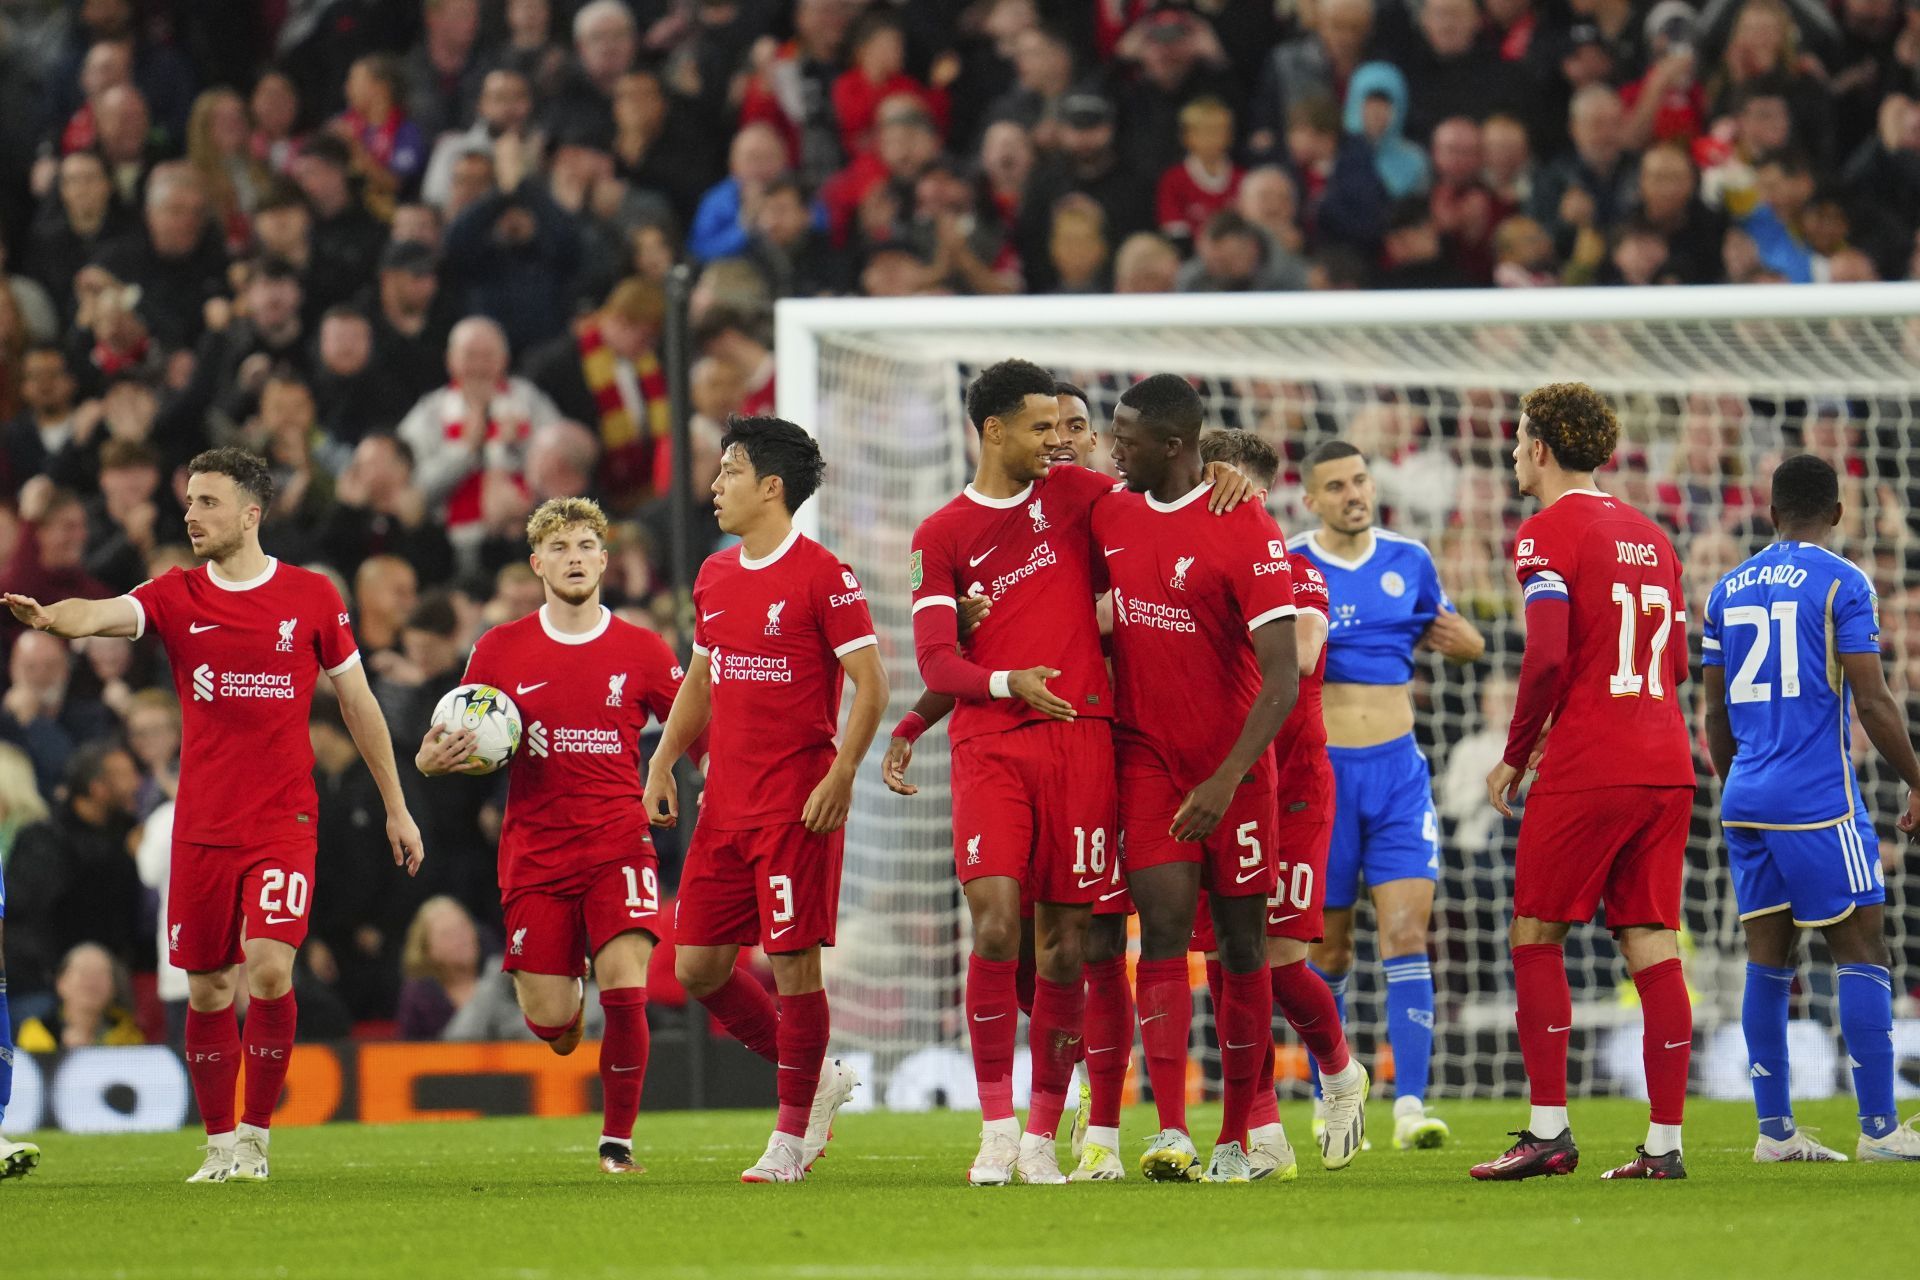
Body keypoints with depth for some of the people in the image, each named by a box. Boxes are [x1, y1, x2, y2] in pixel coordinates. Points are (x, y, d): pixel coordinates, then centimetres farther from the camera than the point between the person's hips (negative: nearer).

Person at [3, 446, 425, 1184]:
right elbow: (105, 615, -18)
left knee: (269, 967, -17)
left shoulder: (312, 597, 1)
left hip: (284, 824, -2)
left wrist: (396, 807, 11)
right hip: (201, 830, 2)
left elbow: (357, 702, 9)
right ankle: (220, 1143, 19)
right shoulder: (176, 596, 2)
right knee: (208, 990, 5)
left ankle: (256, 1133, -3)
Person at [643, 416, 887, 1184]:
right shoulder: (714, 576, 13)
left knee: (792, 960, -6)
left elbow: (871, 683, -11)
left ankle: (793, 1134, 4)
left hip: (797, 803, -8)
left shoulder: (821, 576, -9)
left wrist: (841, 777, -19)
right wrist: (662, 762, 13)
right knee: (697, 967, 5)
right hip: (725, 801, 8)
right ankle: (816, 1080, 21)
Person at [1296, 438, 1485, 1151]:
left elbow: (1443, 633, 22)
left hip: (1399, 770, 2)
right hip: (1320, 770, -2)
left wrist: (1463, 641, 1)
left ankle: (1409, 1105, -14)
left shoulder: (1409, 562, 7)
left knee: (1406, 934, -11)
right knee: (1328, 950, 4)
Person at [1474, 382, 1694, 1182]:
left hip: (1586, 771, -6)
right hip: (1664, 764, 6)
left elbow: (1547, 657, -17)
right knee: (1651, 945, 5)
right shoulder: (1649, 537, 16)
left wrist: (1516, 754, -4)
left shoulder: (1548, 533, -6)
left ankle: (1549, 1131, -1)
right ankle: (1664, 1141, 0)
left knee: (1535, 936, 4)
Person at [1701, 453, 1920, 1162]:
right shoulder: (1842, 584, -6)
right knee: (1861, 950, -2)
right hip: (1820, 799, -6)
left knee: (1768, 957, 7)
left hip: (1746, 802, 6)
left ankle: (1774, 1130, 7)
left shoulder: (1728, 591, 12)